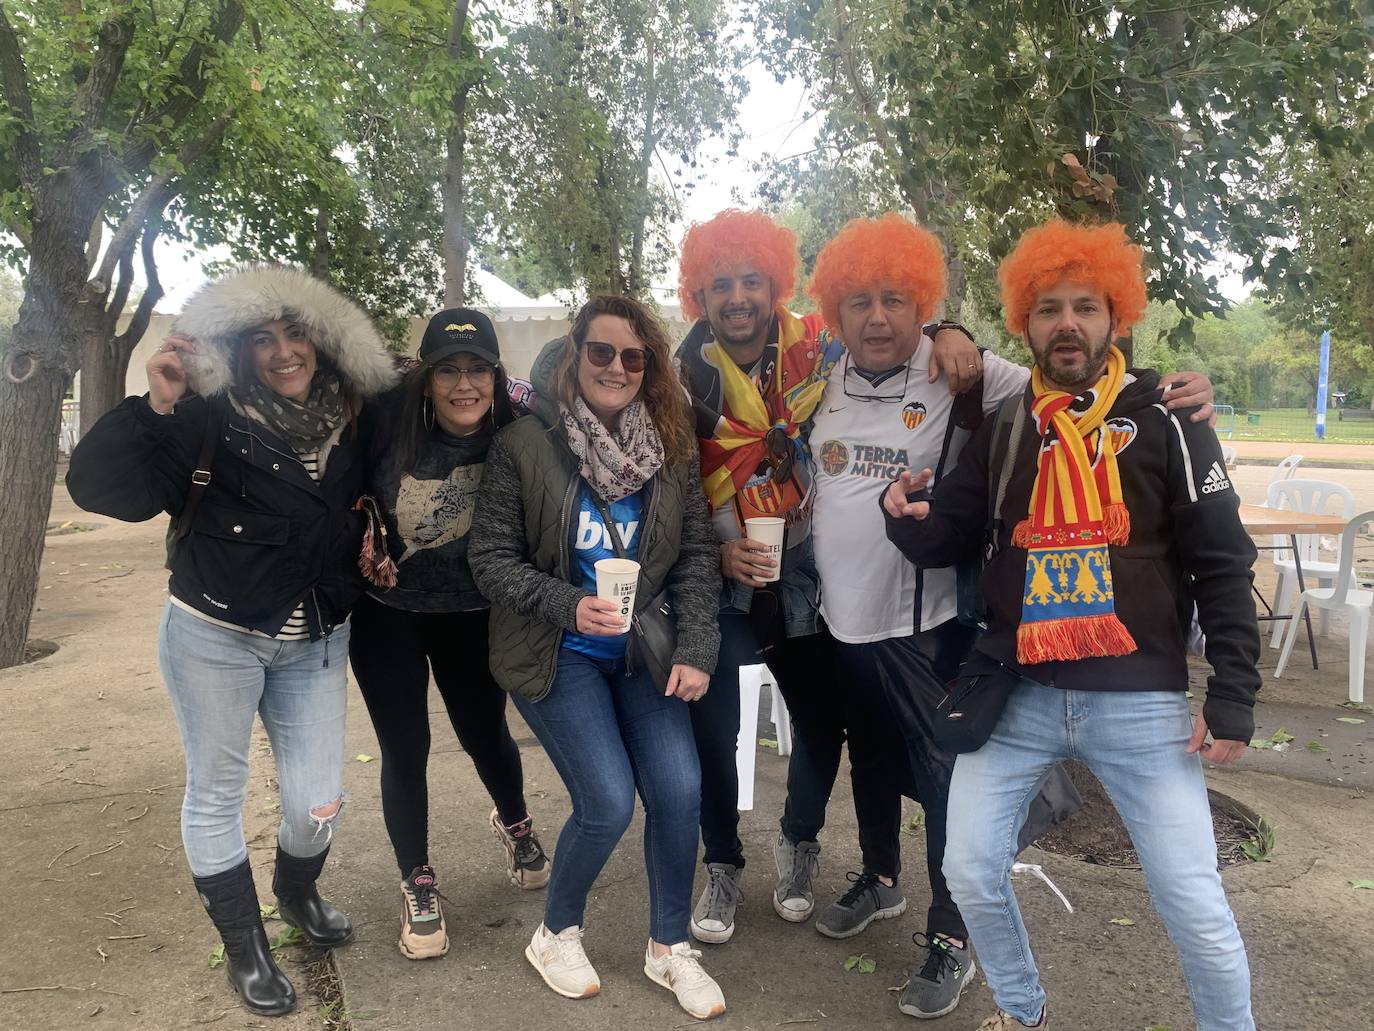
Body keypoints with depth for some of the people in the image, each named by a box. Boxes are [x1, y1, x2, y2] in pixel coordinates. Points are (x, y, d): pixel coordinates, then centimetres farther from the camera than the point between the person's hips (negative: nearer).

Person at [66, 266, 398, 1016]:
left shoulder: (352, 423, 0)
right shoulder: (212, 419, -13)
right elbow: (100, 487, -21)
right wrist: (155, 406, -31)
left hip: (315, 644, 3)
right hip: (214, 637, -3)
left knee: (319, 803, 7)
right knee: (216, 793, 10)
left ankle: (297, 892, 42)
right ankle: (244, 948, 32)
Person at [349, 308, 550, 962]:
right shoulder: (391, 424, -20)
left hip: (470, 614, 1)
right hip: (385, 612, 0)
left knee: (483, 731, 16)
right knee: (405, 750, 4)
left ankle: (514, 824, 49)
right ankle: (417, 886, 27)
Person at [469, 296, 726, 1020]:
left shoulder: (670, 445, -1)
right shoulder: (525, 444, -11)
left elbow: (696, 553, 2)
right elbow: (492, 559, -9)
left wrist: (696, 649, -7)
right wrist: (568, 605, -23)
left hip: (642, 646, 4)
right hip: (558, 654, -3)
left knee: (679, 788, -7)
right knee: (608, 801, -12)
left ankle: (669, 947, 20)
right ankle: (555, 935, 20)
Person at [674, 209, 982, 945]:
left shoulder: (820, 347, -5)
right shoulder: (686, 376, -5)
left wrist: (950, 334, -16)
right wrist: (717, 550, -15)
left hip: (806, 577, 1)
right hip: (723, 582, -1)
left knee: (823, 721, 12)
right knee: (712, 729, -5)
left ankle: (798, 845, 41)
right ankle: (722, 866, 23)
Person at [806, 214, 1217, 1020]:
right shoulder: (829, 384, 3)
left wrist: (1177, 398, -30)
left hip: (925, 620, -5)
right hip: (843, 615, 5)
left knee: (942, 772, 3)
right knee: (871, 757, 23)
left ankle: (952, 937, 23)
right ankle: (880, 879, 46)